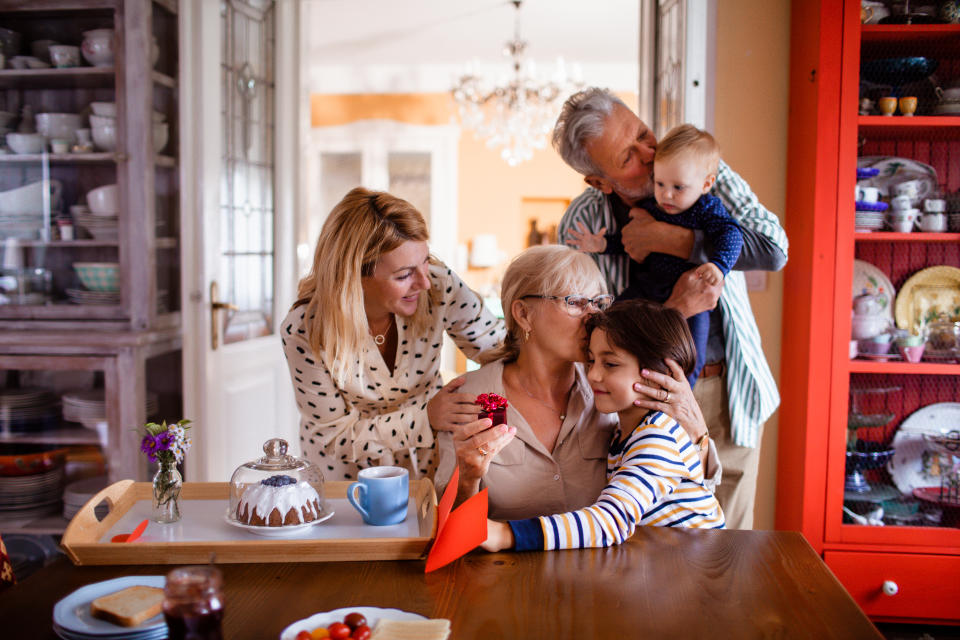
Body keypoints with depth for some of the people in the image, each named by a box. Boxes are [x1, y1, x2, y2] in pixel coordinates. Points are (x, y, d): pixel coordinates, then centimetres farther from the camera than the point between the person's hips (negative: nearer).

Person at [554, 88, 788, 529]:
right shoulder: (581, 224, -11)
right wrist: (673, 310, -28)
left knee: (727, 537, 12)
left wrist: (666, 239, -23)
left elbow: (773, 248, -18)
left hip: (731, 392, 2)